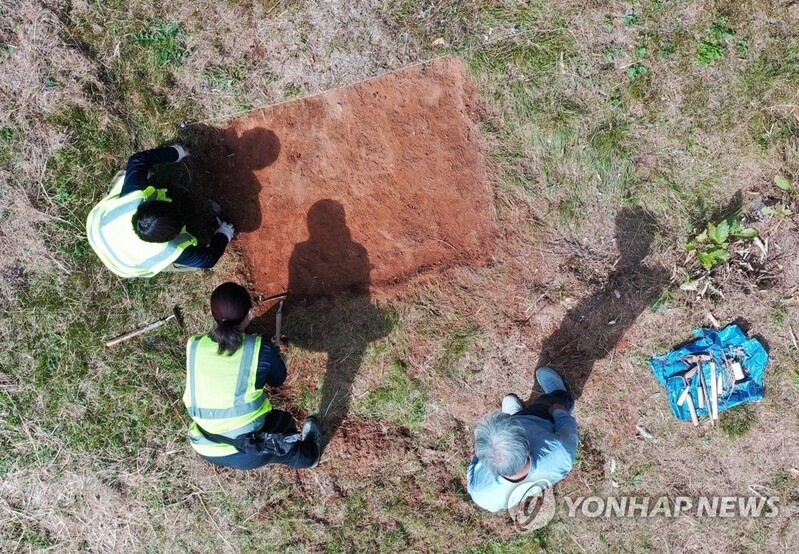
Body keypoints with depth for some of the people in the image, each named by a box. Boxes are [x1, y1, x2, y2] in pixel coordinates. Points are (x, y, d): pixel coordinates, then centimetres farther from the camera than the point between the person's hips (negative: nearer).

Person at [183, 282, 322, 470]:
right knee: (284, 422, 31)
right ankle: (307, 456, 55)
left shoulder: (194, 346, -7)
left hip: (204, 450, 4)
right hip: (247, 454, -3)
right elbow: (278, 379, 4)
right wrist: (275, 356, 25)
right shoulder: (260, 349, -16)